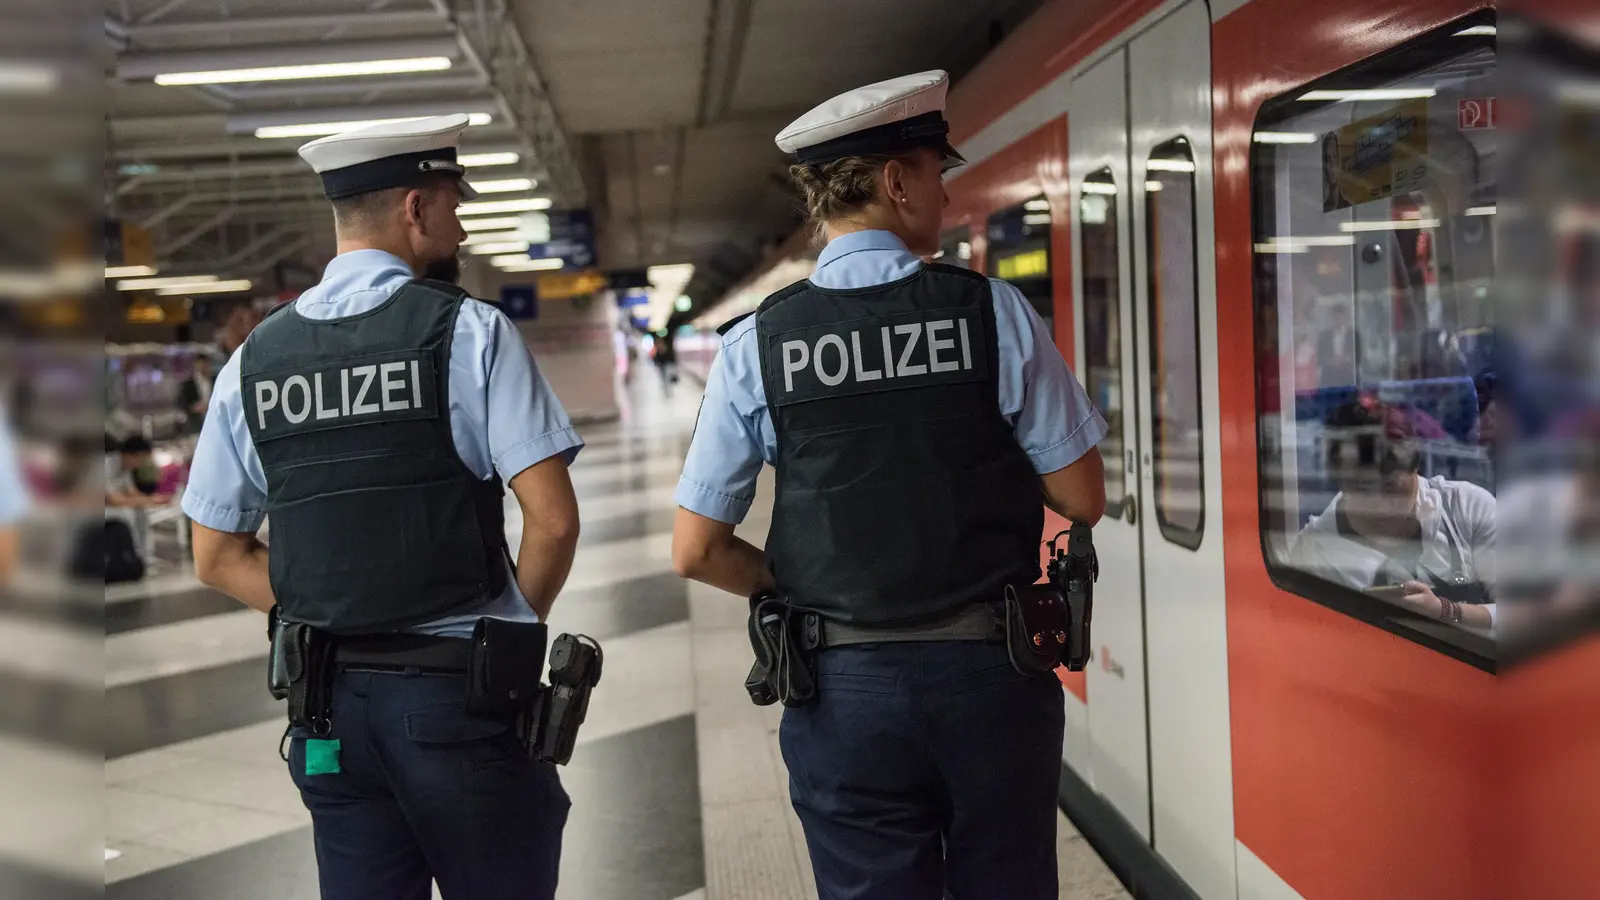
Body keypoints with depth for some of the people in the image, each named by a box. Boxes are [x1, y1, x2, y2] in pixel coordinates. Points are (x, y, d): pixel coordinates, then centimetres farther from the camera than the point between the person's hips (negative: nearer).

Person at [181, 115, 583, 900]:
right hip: (459, 689, -4)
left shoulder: (253, 360, 6)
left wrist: (331, 619, 11)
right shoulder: (467, 332, -8)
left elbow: (217, 557, 11)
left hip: (329, 699, 5)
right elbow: (553, 520, -12)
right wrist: (513, 626, 3)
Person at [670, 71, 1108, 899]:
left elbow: (695, 552, -3)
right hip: (990, 675, 0)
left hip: (845, 686, 1)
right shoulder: (994, 312, -7)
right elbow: (1083, 498, -1)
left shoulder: (757, 343, -4)